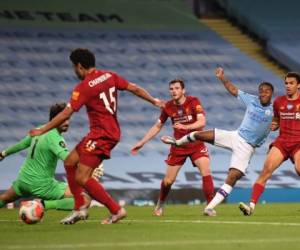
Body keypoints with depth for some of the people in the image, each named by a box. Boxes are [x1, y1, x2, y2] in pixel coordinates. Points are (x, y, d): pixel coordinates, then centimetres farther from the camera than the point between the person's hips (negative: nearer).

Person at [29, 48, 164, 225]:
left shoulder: (84, 87, -15)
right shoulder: (109, 76, 6)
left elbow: (66, 114, -16)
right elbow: (135, 89, 10)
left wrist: (42, 130, -7)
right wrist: (154, 101, 24)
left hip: (101, 134, -9)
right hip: (113, 132, 9)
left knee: (82, 178, -10)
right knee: (70, 163, 15)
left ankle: (116, 210, -7)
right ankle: (80, 208, 15)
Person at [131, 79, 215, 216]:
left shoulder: (193, 102, -13)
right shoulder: (168, 106, -3)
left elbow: (202, 122, -25)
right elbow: (157, 126, 9)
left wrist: (185, 126, -41)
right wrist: (142, 143, 7)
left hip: (196, 144, -2)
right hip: (178, 146, 2)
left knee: (206, 173, -21)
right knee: (168, 180, 4)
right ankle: (160, 205, 30)